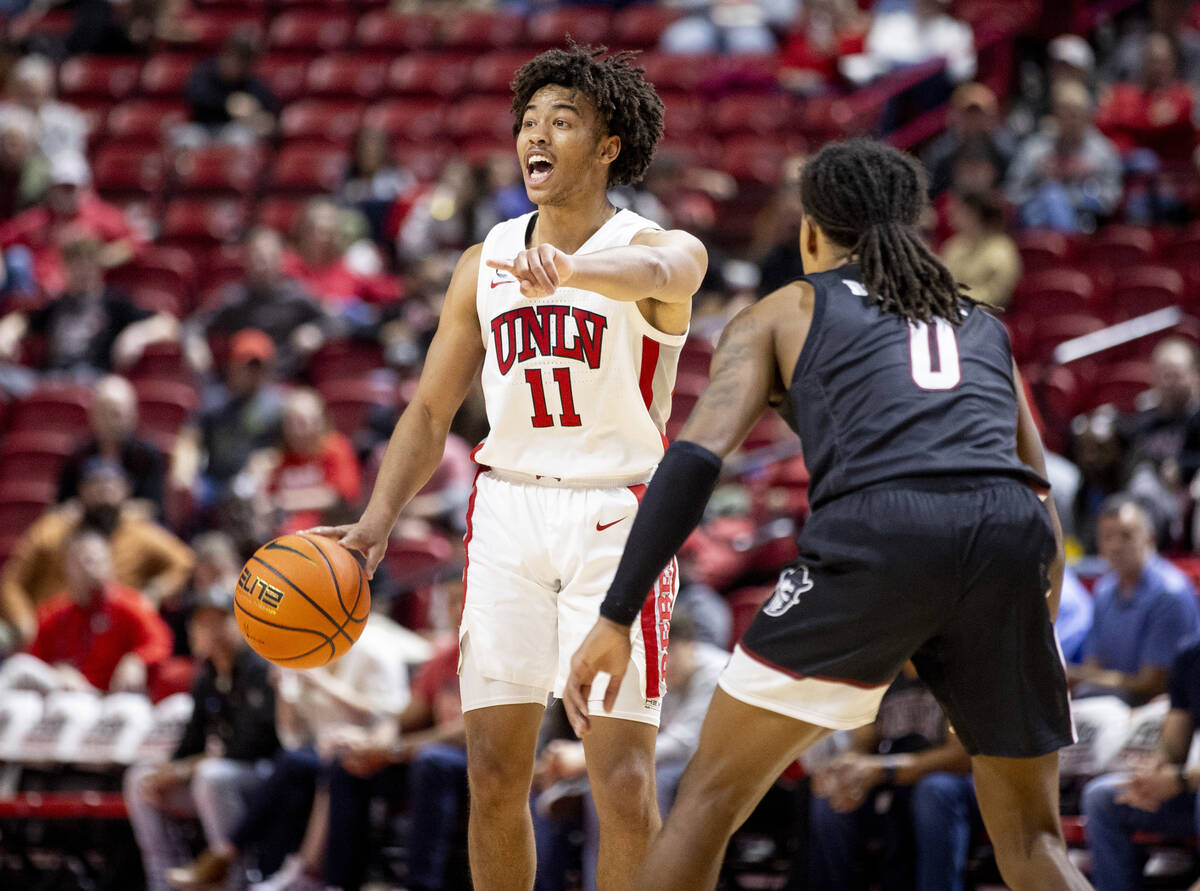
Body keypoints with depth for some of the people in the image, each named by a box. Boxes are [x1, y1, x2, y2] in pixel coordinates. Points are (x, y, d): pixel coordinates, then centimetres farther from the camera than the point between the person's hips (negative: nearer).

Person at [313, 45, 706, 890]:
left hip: (616, 514, -4)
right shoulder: (485, 264, 10)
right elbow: (431, 410, 13)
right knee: (495, 772, 1)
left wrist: (565, 269, -55)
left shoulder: (664, 248, -6)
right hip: (508, 508, 4)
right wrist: (380, 519, -4)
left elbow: (651, 272, -32)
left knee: (623, 777, -9)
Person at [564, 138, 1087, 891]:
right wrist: (1035, 665, 38)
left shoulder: (781, 314, 23)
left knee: (710, 799, 11)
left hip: (876, 531, -3)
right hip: (1009, 541, 3)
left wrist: (616, 620, 4)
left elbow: (697, 457, 7)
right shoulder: (983, 327, 34)